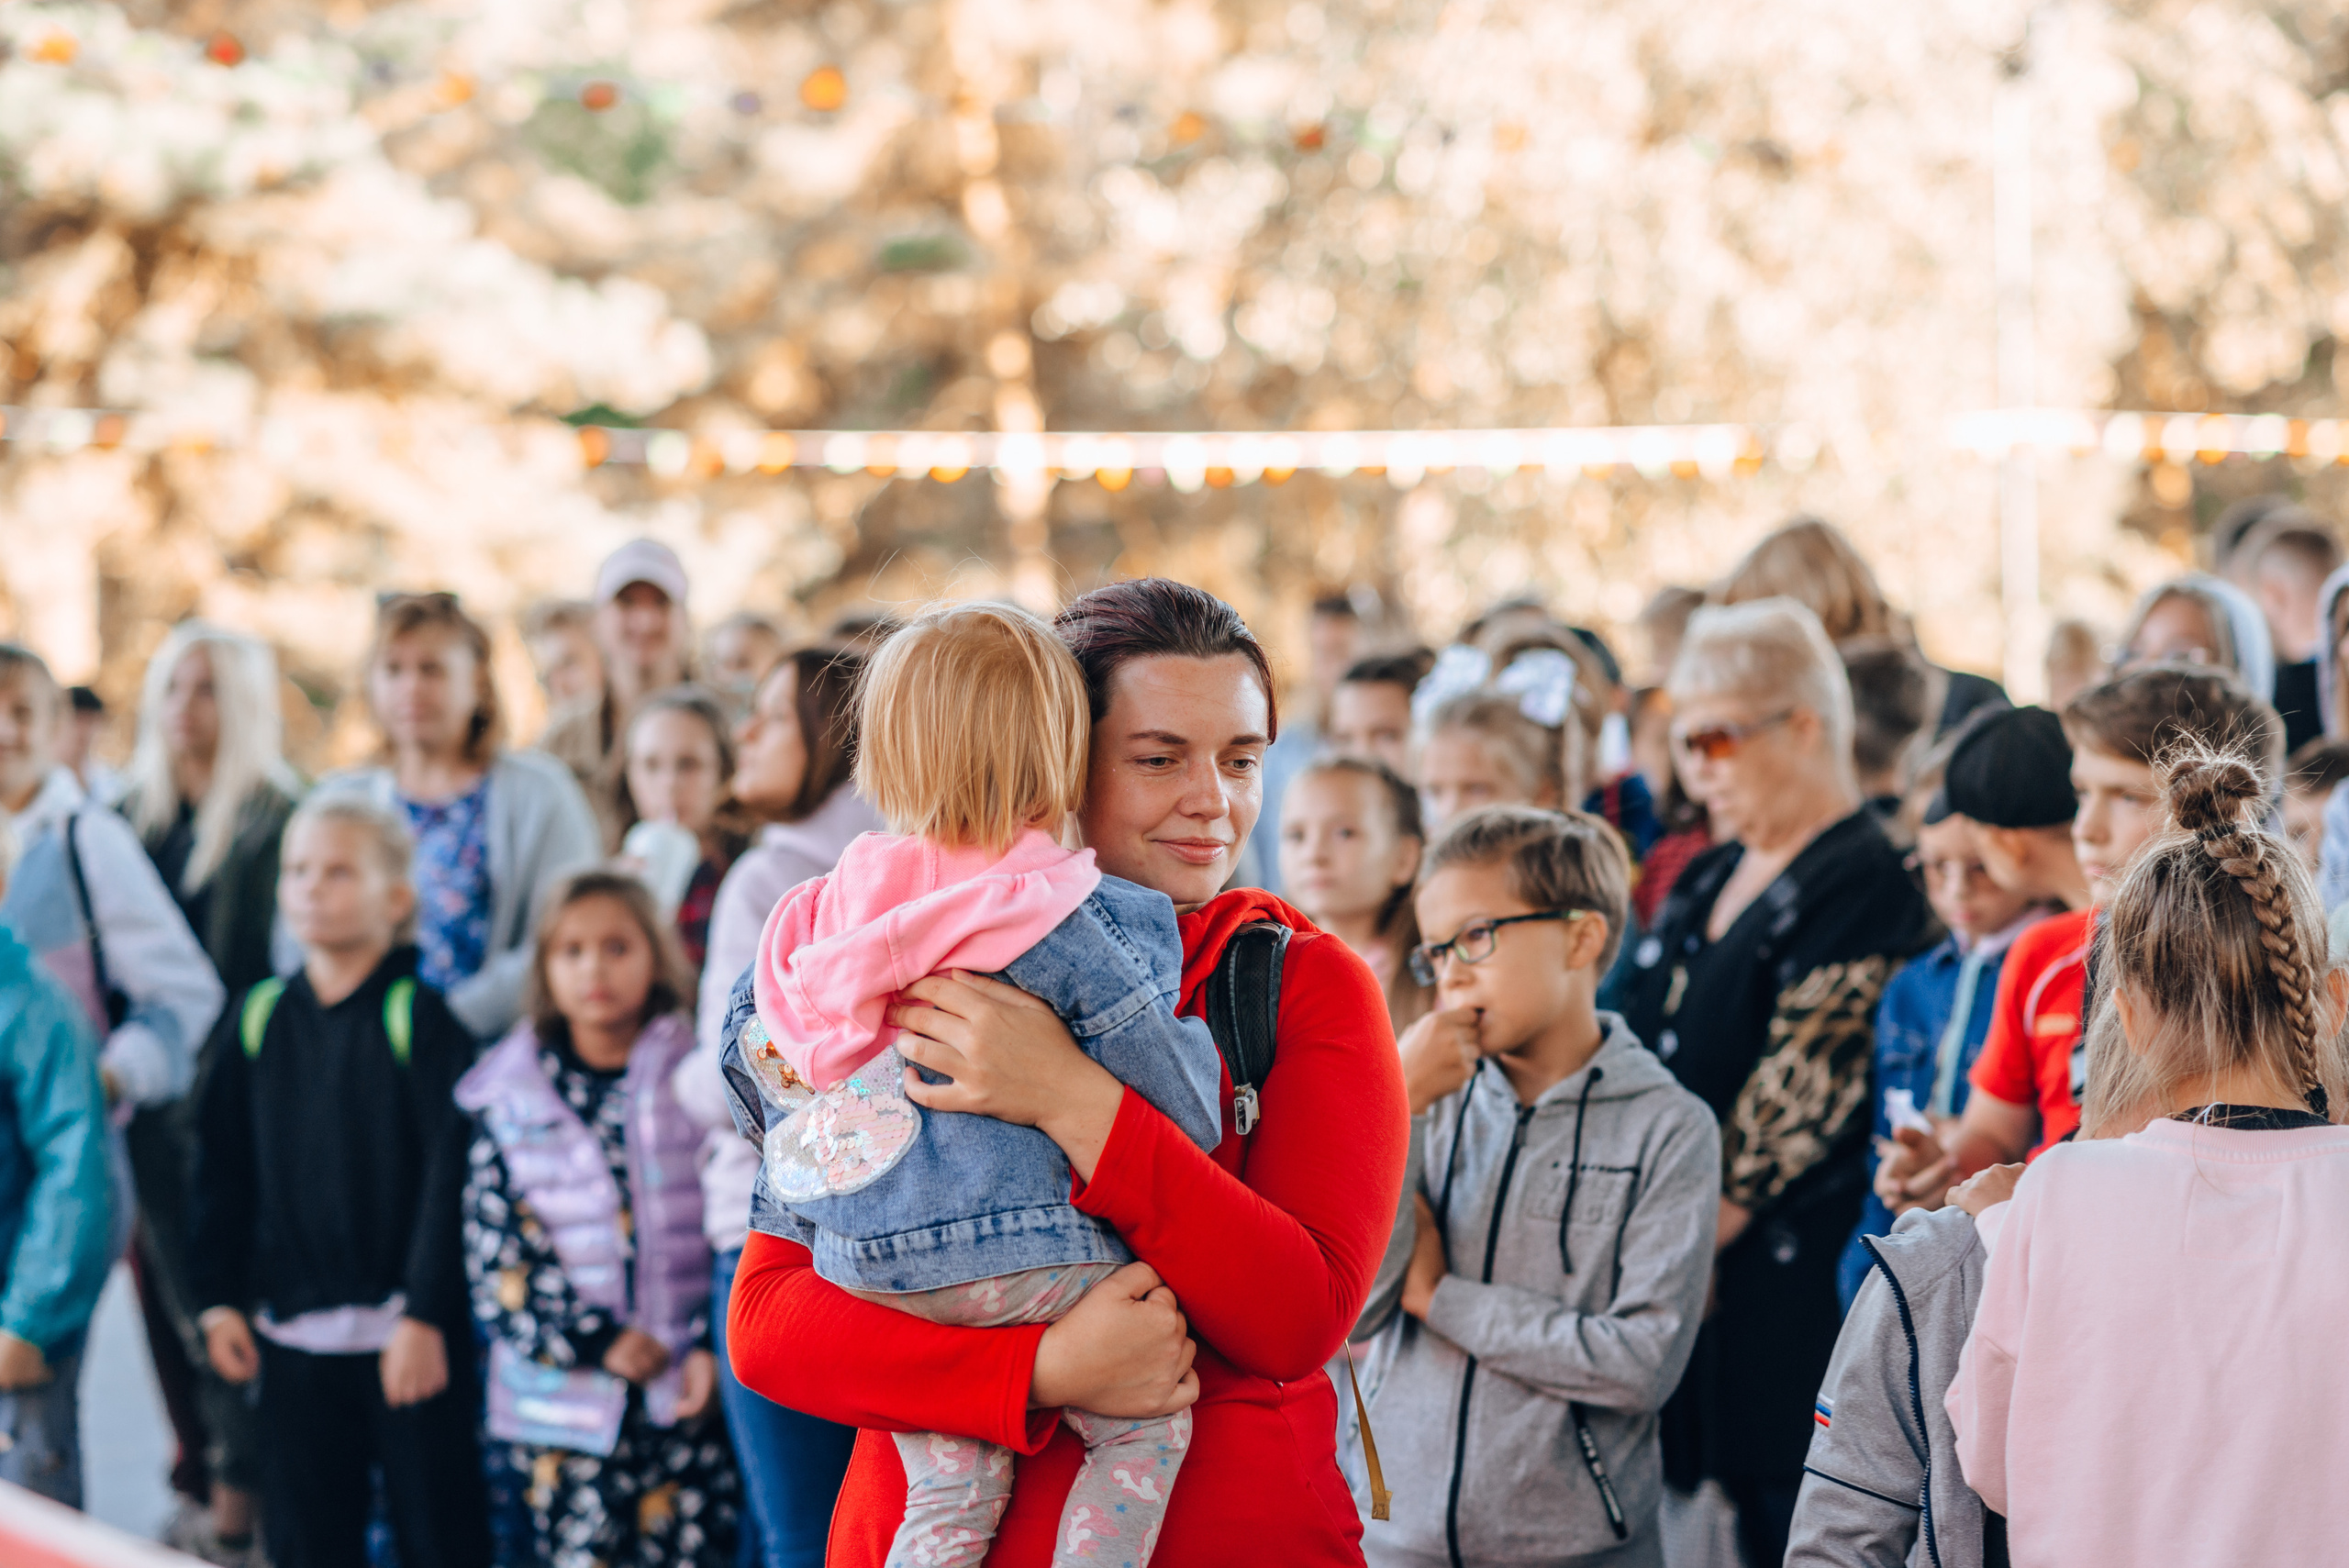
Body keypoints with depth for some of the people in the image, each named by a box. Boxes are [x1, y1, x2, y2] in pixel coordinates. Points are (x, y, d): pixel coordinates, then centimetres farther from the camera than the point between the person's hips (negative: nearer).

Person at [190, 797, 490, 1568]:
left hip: (409, 1329, -4)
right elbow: (221, 1169, 10)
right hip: (293, 1331, 4)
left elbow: (451, 1173, -11)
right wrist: (218, 1299, 5)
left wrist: (425, 1313, -15)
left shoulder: (421, 1020, -7)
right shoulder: (257, 1020, 6)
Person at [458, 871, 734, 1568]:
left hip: (688, 1388, 0)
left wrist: (712, 1346, -8)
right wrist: (595, 1340, -9)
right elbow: (496, 1251, 1)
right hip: (567, 1393, 0)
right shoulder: (510, 1097, 7)